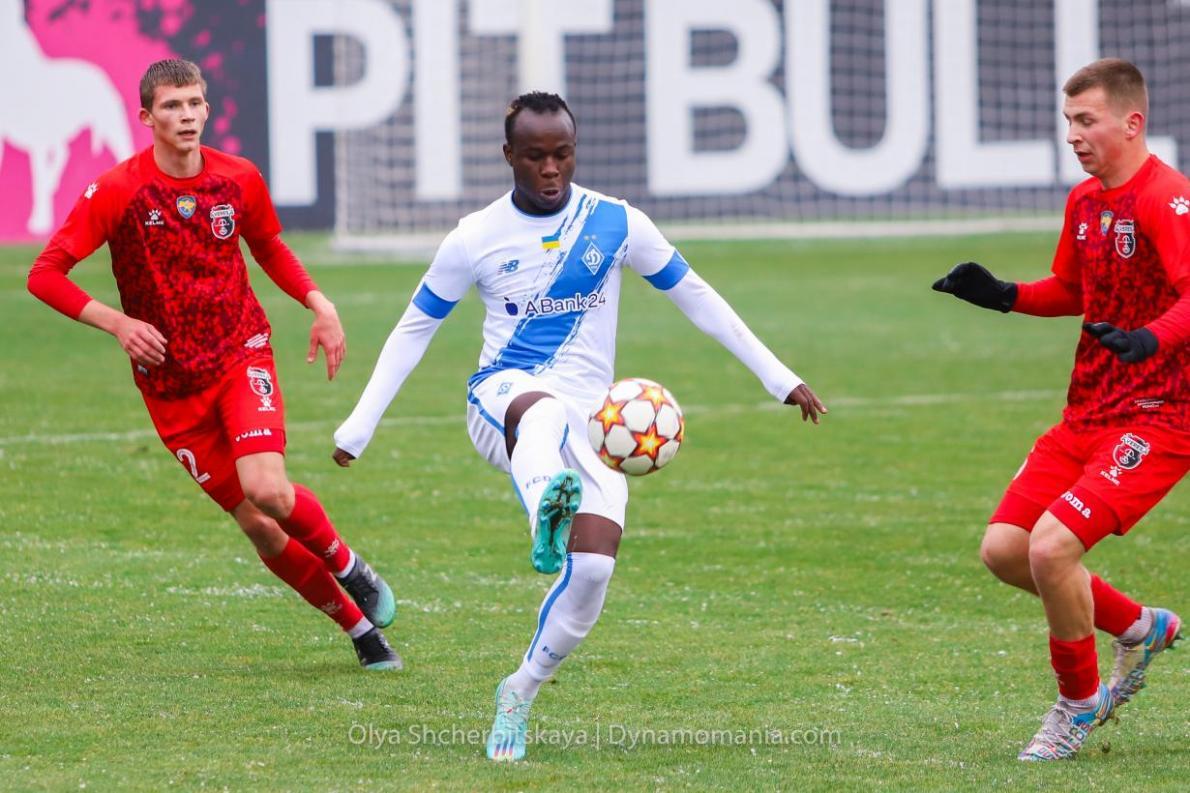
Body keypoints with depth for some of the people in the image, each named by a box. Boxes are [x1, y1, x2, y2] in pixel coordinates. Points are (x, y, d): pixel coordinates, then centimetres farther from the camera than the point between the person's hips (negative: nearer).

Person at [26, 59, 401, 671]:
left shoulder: (240, 179, -2)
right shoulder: (117, 191, -12)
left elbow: (269, 247, 19)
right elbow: (45, 275, -11)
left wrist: (320, 304, 4)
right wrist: (118, 323, -22)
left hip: (241, 356, 1)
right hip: (170, 384, 0)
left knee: (268, 491, -24)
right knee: (257, 525, -2)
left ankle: (348, 564, 6)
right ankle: (361, 628, 14)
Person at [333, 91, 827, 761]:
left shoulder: (617, 224, 2)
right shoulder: (477, 238, 0)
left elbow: (695, 295, 12)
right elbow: (414, 328, 10)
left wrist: (779, 377, 11)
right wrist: (359, 428, 9)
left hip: (590, 416, 2)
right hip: (501, 397, -2)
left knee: (593, 567, -19)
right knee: (542, 409, -42)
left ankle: (520, 693, 3)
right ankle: (546, 509, -78)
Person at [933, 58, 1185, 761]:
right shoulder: (1085, 201, 11)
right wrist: (1004, 295, 10)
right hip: (1087, 414, 9)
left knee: (1052, 546, -22)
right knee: (1003, 550, 1)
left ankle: (1079, 703, 2)